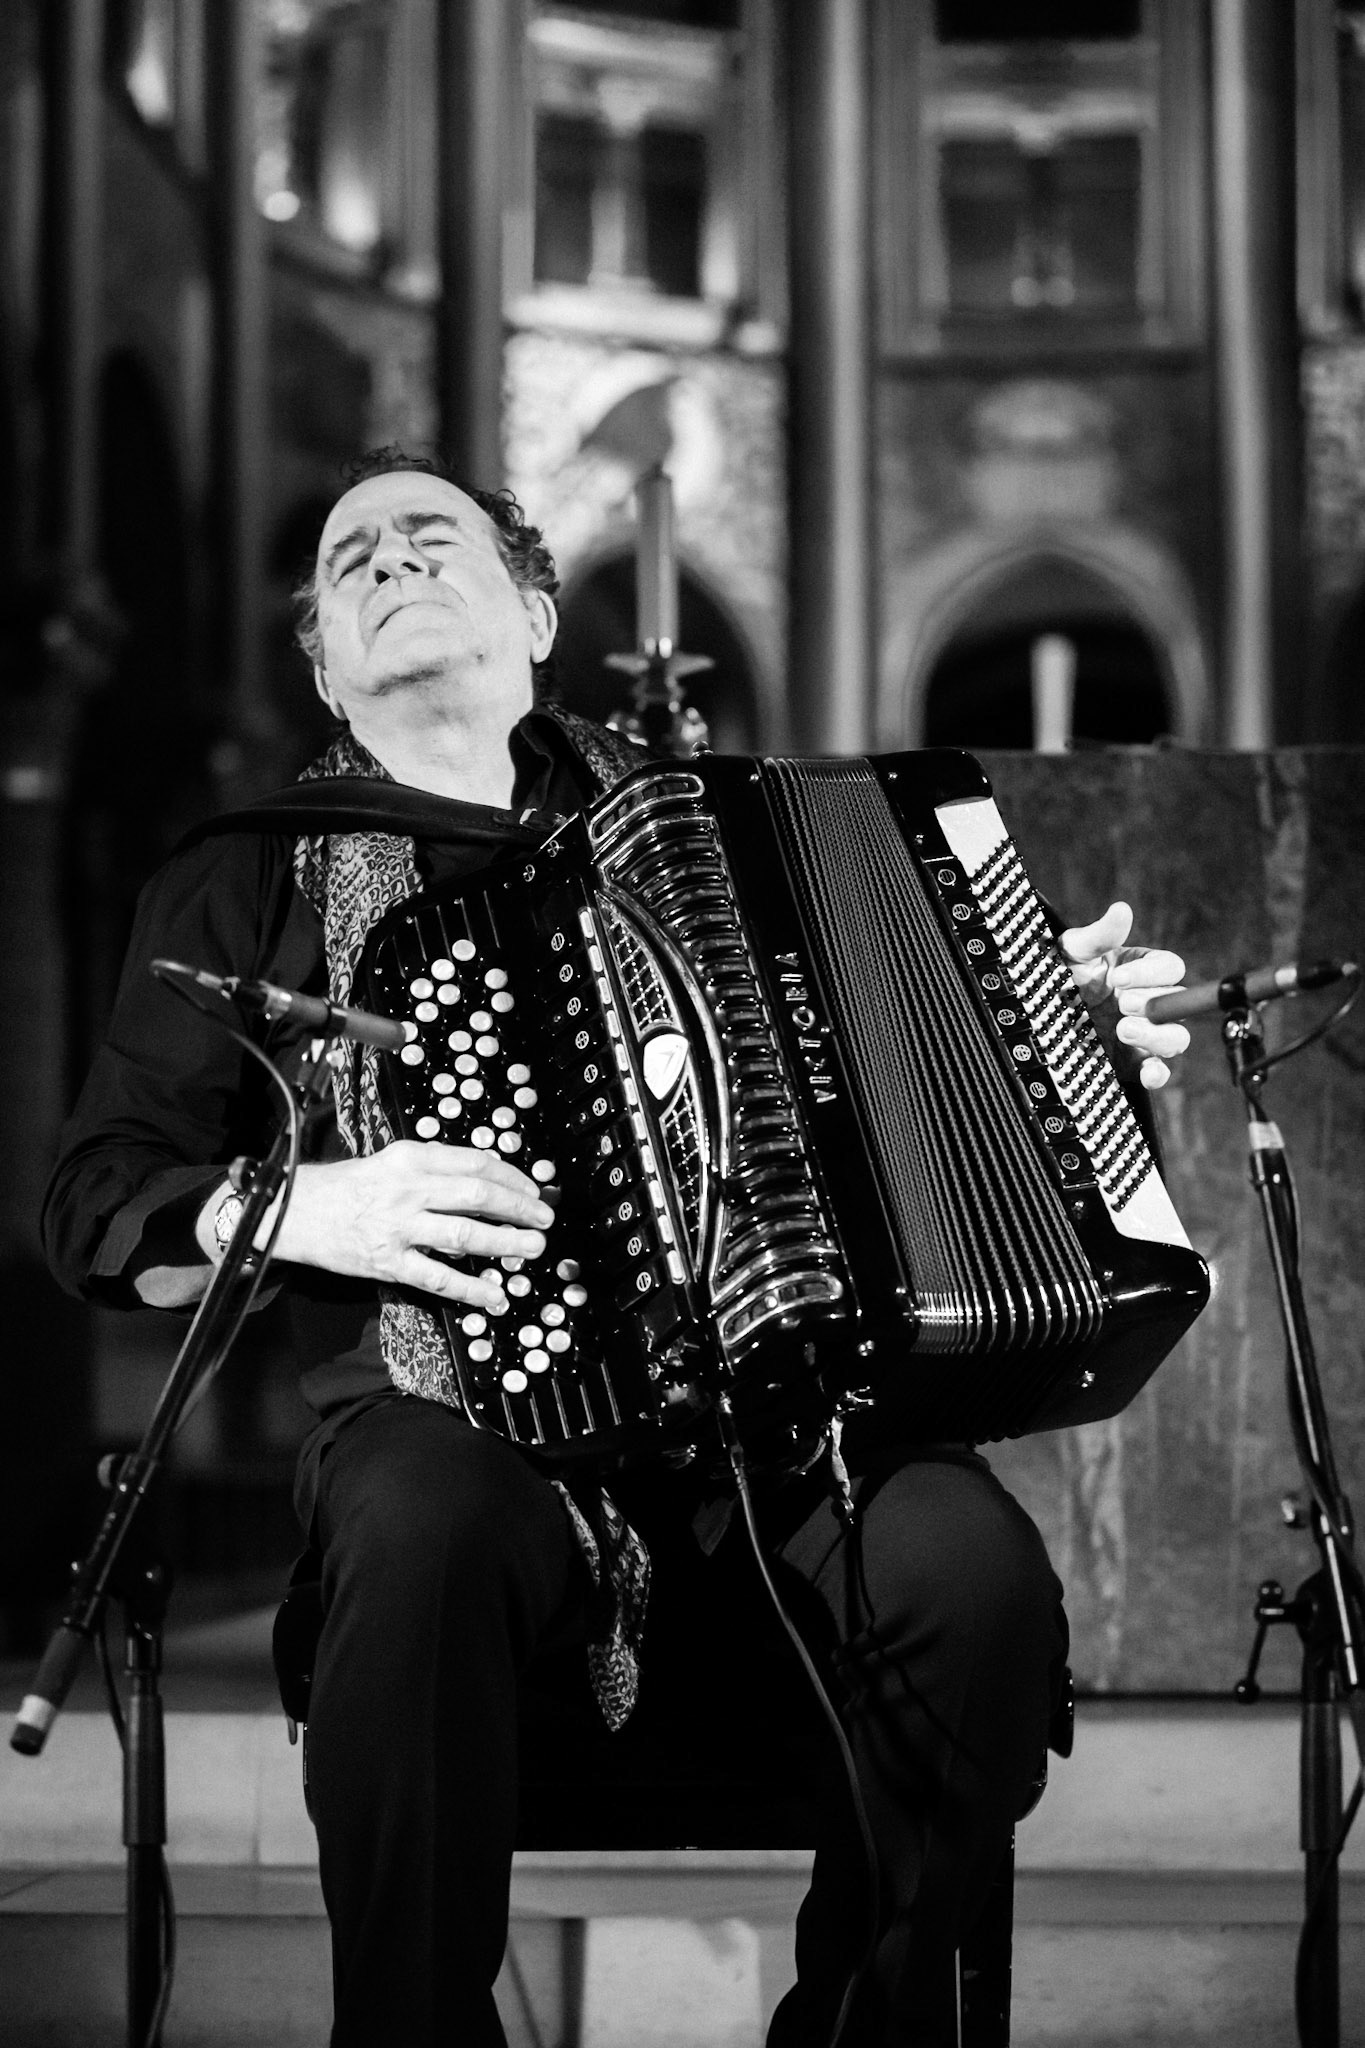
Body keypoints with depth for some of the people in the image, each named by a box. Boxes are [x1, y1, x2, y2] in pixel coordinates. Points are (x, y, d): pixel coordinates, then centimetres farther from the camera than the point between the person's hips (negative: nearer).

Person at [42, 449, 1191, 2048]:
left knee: (973, 1568, -29)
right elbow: (97, 1208, 9)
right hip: (459, 1416, -2)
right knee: (426, 1532, -38)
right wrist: (299, 1209, -11)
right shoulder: (249, 883, 15)